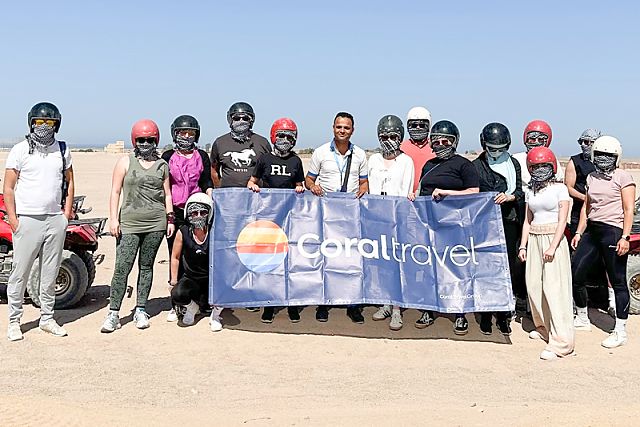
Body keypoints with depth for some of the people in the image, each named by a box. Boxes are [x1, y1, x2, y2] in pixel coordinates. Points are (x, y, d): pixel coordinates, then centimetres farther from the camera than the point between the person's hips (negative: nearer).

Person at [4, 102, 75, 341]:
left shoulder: (62, 149, 10)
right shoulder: (20, 150, -1)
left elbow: (69, 182, 18)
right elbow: (8, 187, -2)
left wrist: (67, 211, 8)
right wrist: (13, 218, -8)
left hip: (56, 220, 4)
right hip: (27, 220, -3)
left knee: (50, 273, 10)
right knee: (20, 272, 0)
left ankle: (47, 319, 21)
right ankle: (14, 322, 10)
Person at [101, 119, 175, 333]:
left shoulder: (162, 165, 12)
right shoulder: (125, 162, 5)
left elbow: (167, 194, 16)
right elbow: (115, 191, 3)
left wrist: (170, 218, 9)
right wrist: (113, 218, -5)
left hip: (156, 223, 2)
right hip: (129, 224, -2)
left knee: (146, 266, 8)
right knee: (122, 267, -7)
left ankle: (141, 309, 15)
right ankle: (113, 313, -2)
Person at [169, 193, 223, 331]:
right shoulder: (183, 233, -8)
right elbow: (175, 257, 4)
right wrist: (174, 282, 2)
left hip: (213, 278, 0)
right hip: (191, 278, 1)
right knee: (177, 294, -29)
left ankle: (215, 315, 4)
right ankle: (192, 307, 12)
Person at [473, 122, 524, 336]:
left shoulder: (513, 164, 13)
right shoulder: (477, 166, 6)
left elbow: (521, 191, 7)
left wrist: (509, 197, -11)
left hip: (508, 222, 2)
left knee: (508, 268, 3)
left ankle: (503, 315, 13)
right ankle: (485, 314, 8)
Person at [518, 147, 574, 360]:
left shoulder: (559, 188, -3)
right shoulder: (530, 191, 13)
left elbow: (562, 221, -8)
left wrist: (553, 246, -17)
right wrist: (523, 245, 9)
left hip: (553, 239, -6)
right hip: (534, 240, 6)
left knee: (554, 289, -10)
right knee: (534, 286, 5)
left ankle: (561, 342, -10)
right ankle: (543, 328, 25)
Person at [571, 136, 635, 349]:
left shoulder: (623, 177, -4)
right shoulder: (592, 177, 15)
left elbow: (629, 210, -9)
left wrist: (625, 237, -16)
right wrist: (579, 232, 13)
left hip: (613, 232, -7)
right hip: (592, 231, 7)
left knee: (618, 282, 0)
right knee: (576, 274, 8)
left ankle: (620, 331, 8)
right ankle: (582, 319, 26)